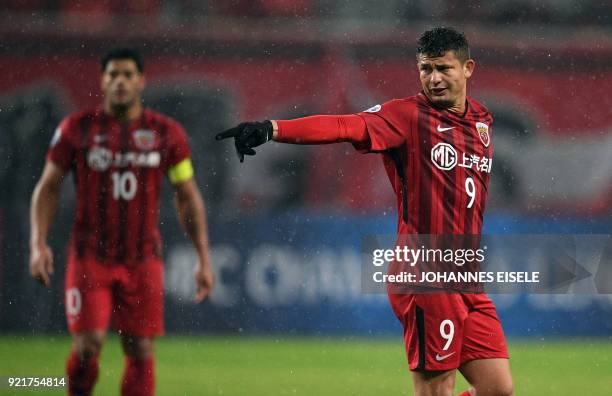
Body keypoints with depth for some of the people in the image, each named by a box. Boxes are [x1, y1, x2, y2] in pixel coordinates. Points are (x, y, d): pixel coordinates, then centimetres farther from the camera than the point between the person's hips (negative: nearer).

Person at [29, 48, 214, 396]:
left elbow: (188, 197, 8)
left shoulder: (167, 133, 1)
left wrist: (204, 258, 4)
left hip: (143, 260, 1)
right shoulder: (77, 129, -1)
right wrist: (39, 244, -6)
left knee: (141, 352, -2)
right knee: (89, 344, -13)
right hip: (90, 257, -1)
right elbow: (48, 187, 6)